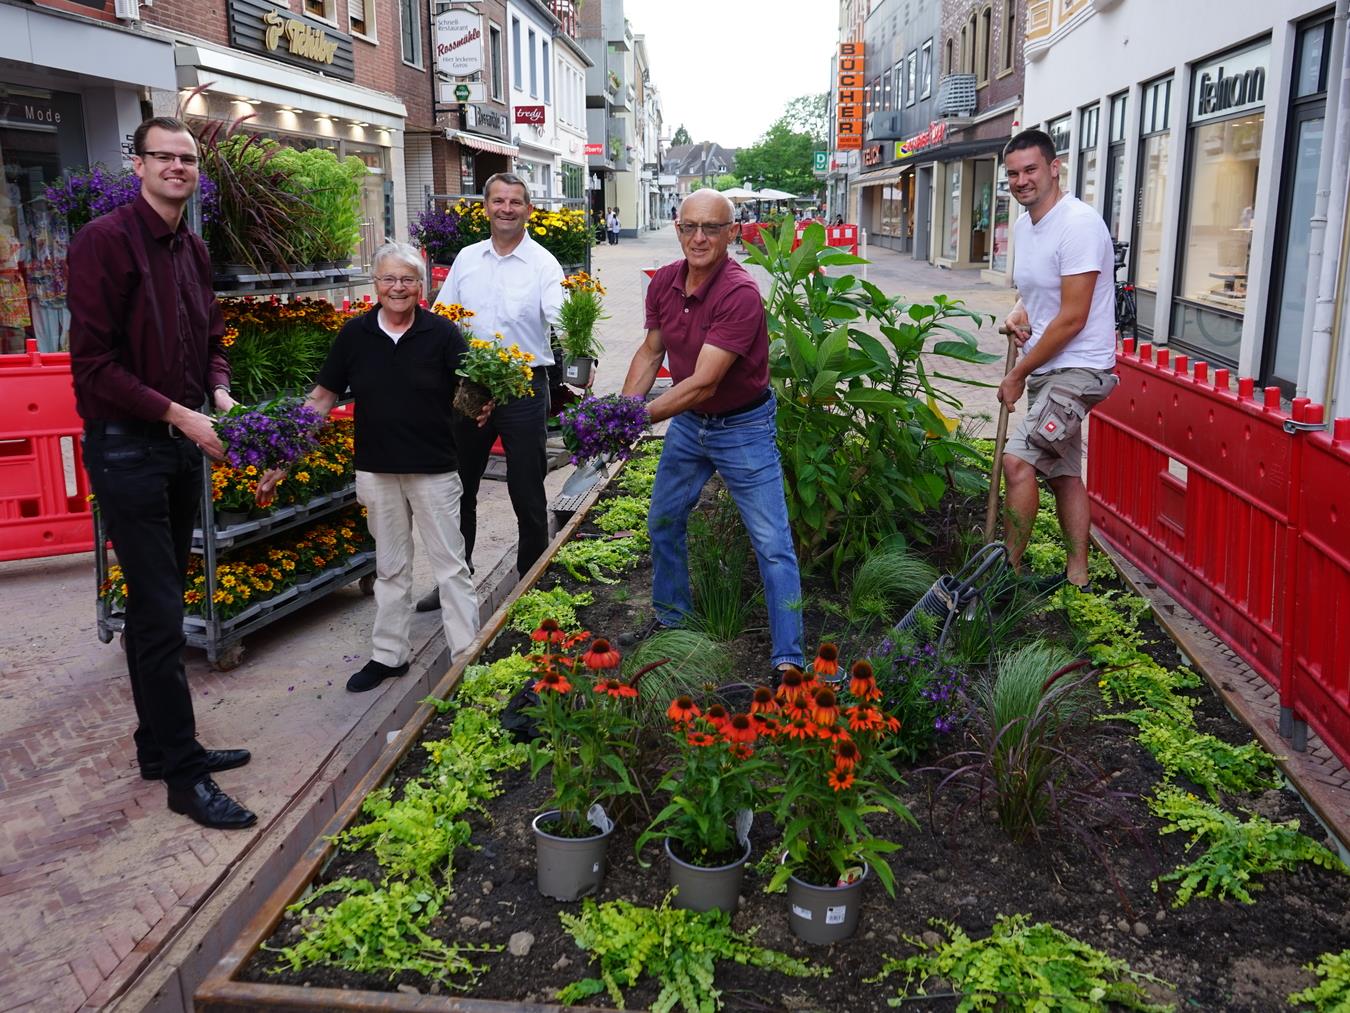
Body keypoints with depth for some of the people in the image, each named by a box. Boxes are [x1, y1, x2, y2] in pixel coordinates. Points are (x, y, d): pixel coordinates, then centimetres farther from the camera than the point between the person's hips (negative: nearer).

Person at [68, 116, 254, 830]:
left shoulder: (193, 249, 11)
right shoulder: (105, 239, -12)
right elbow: (92, 363, -17)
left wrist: (220, 394, -1)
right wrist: (178, 413, -19)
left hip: (182, 446, 8)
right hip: (126, 445, -8)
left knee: (159, 603, 15)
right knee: (158, 610, -4)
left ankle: (159, 744, 28)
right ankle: (184, 773, 4)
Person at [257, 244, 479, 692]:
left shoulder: (442, 333, -6)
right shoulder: (355, 334, 0)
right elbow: (321, 398, 3)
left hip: (434, 470, -3)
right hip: (377, 471, 3)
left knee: (451, 566, 4)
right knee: (390, 568, 16)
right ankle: (388, 654, 29)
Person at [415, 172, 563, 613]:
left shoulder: (543, 263, -5)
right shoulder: (467, 258, 9)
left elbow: (559, 319, -20)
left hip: (524, 388, -5)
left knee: (527, 490, 4)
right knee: (459, 485, 14)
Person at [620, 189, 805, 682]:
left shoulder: (740, 294, -28)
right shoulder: (663, 282, -6)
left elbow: (702, 383, -31)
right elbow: (650, 351, 5)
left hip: (743, 427, -7)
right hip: (687, 422, 7)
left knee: (773, 544, -4)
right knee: (663, 522, 19)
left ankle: (788, 659, 4)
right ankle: (672, 618, 41)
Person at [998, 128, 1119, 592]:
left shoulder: (1079, 224, -19)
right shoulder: (1023, 226, 9)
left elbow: (1072, 318, -21)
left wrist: (1018, 375, -14)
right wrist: (1018, 313, 0)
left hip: (1077, 369, -10)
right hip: (1047, 370, 10)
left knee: (1017, 460, -21)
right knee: (1063, 472, 17)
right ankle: (1078, 574, 30)